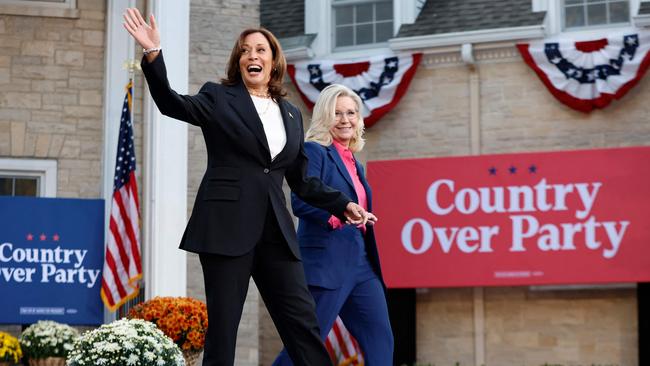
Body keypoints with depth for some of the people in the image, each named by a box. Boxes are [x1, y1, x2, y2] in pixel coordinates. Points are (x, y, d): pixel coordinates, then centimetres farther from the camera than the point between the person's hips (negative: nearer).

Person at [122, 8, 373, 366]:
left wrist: (342, 204, 12)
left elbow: (301, 179, 22)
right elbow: (170, 103, -13)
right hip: (228, 226, -4)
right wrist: (153, 53, -26)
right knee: (222, 326, -3)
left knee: (303, 322, 1)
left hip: (275, 230, 4)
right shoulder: (219, 98, 5)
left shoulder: (291, 114, 17)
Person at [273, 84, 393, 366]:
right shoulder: (315, 151, -6)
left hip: (360, 264, 8)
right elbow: (300, 201, -19)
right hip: (326, 264, -8)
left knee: (380, 340, 3)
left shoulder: (352, 161, 19)